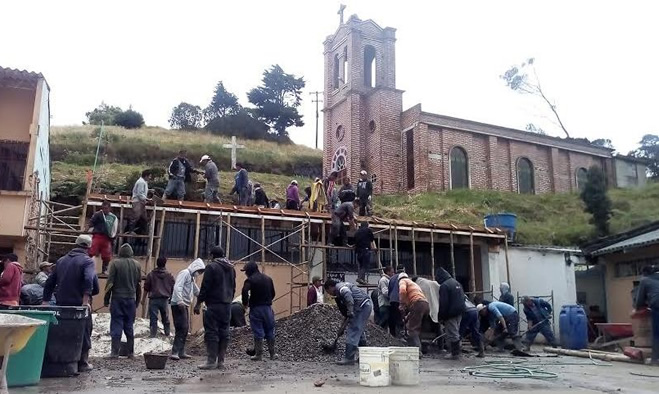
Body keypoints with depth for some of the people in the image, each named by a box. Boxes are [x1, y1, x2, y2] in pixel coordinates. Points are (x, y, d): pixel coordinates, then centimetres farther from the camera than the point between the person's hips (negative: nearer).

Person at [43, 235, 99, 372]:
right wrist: (86, 297, -25)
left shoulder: (61, 260, 15)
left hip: (62, 304, 6)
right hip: (79, 305, -6)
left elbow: (49, 282, 16)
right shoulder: (87, 261, -7)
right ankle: (82, 363, 7)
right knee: (83, 333, 5)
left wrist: (46, 301, 18)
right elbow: (90, 280, -25)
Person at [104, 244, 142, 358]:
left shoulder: (115, 263, -6)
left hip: (117, 298, -3)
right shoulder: (137, 265, 5)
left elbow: (110, 282, -7)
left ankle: (115, 351, -2)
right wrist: (137, 301, 17)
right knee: (129, 326, 10)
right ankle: (131, 352, 13)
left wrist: (106, 299, -1)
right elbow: (139, 285, 9)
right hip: (131, 299, 3)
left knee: (116, 325, 1)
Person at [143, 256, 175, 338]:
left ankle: (153, 334, -4)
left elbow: (146, 288, 1)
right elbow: (173, 288, 6)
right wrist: (171, 298, 20)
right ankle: (167, 333, 24)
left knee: (153, 318, -1)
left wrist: (143, 299, 9)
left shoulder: (151, 274, -2)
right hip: (164, 299, 2)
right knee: (165, 318, 16)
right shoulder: (169, 275, 2)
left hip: (153, 299, -2)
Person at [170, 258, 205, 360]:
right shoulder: (184, 273, -9)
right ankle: (175, 352, -14)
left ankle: (181, 352, 16)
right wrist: (180, 301, -29)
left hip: (185, 305, 10)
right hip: (178, 305, -10)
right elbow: (177, 287, -22)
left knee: (185, 329, 10)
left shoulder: (191, 277, 22)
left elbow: (196, 291, 31)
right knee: (182, 328, -14)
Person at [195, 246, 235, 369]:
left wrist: (198, 303, -7)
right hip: (227, 306, 7)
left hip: (214, 305, -7)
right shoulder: (231, 268, 15)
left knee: (211, 333, -4)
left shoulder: (211, 266, -8)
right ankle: (221, 361, 10)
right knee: (224, 333, 8)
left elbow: (205, 287, -11)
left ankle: (211, 361, -5)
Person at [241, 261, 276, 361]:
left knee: (258, 332, 0)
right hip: (267, 307, 5)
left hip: (256, 308, -5)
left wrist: (245, 303, -9)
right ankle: (272, 354, 16)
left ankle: (259, 354, 2)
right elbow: (273, 293, 15)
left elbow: (244, 291, -24)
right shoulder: (268, 278, 11)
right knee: (270, 331, 11)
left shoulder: (250, 280, -8)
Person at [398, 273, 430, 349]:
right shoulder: (414, 284, 38)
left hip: (417, 303, -8)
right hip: (426, 305, 8)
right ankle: (418, 347, 15)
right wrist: (408, 316, 41)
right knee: (417, 328, 16)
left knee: (412, 329, -8)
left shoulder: (402, 281, 14)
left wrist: (402, 305, -3)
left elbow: (402, 291, -11)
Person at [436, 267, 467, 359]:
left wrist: (441, 316, -13)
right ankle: (457, 351, 24)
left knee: (452, 333, -2)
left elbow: (443, 303, -19)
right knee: (456, 332, 18)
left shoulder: (444, 286, -17)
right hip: (460, 312, 9)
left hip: (451, 314, -9)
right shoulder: (457, 283, 13)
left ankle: (455, 353, 1)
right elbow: (462, 297, 19)